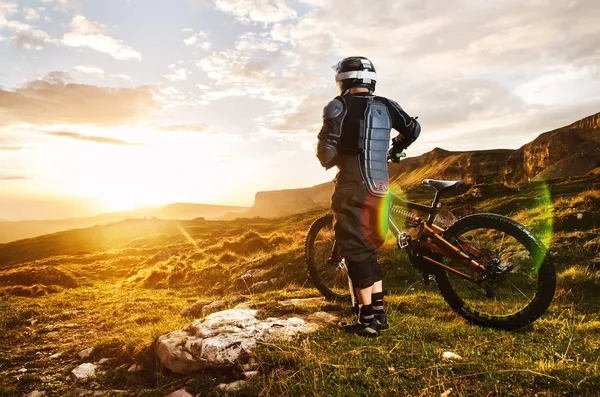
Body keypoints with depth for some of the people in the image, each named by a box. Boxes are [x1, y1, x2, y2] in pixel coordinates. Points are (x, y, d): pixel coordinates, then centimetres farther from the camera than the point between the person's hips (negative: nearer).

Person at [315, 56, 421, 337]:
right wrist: (393, 150, 32)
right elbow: (413, 129, 16)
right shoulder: (386, 106, 9)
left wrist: (328, 161, 8)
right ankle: (378, 311, 23)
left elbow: (326, 149, -14)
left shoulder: (338, 106, -7)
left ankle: (368, 321, 6)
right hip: (379, 188, 6)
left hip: (351, 189, -6)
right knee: (368, 248, 18)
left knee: (355, 251, 1)